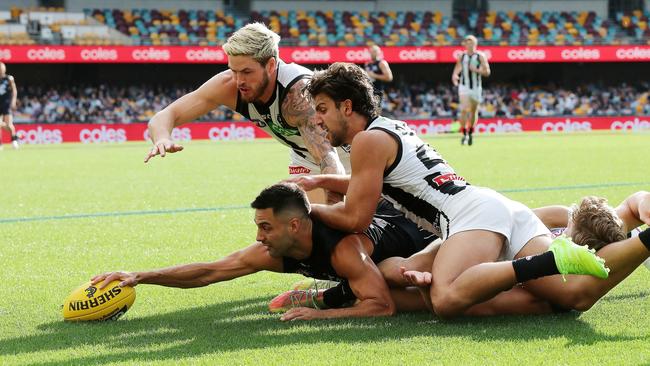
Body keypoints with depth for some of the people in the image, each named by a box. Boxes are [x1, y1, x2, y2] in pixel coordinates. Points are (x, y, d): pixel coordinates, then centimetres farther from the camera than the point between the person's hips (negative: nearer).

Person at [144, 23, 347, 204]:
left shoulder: (299, 93, -41)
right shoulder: (228, 85, -25)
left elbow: (330, 161, -51)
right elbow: (164, 116, -23)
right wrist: (162, 139, -48)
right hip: (304, 157, 4)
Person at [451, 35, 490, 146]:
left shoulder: (480, 56, -1)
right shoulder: (461, 56, 5)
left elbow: (487, 72, -4)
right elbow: (457, 69, 18)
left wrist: (476, 70, -19)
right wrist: (455, 76, -3)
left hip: (476, 87, 0)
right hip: (464, 87, 0)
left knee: (474, 112, 10)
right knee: (464, 110, -17)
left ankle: (471, 133, 29)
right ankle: (464, 134, -11)